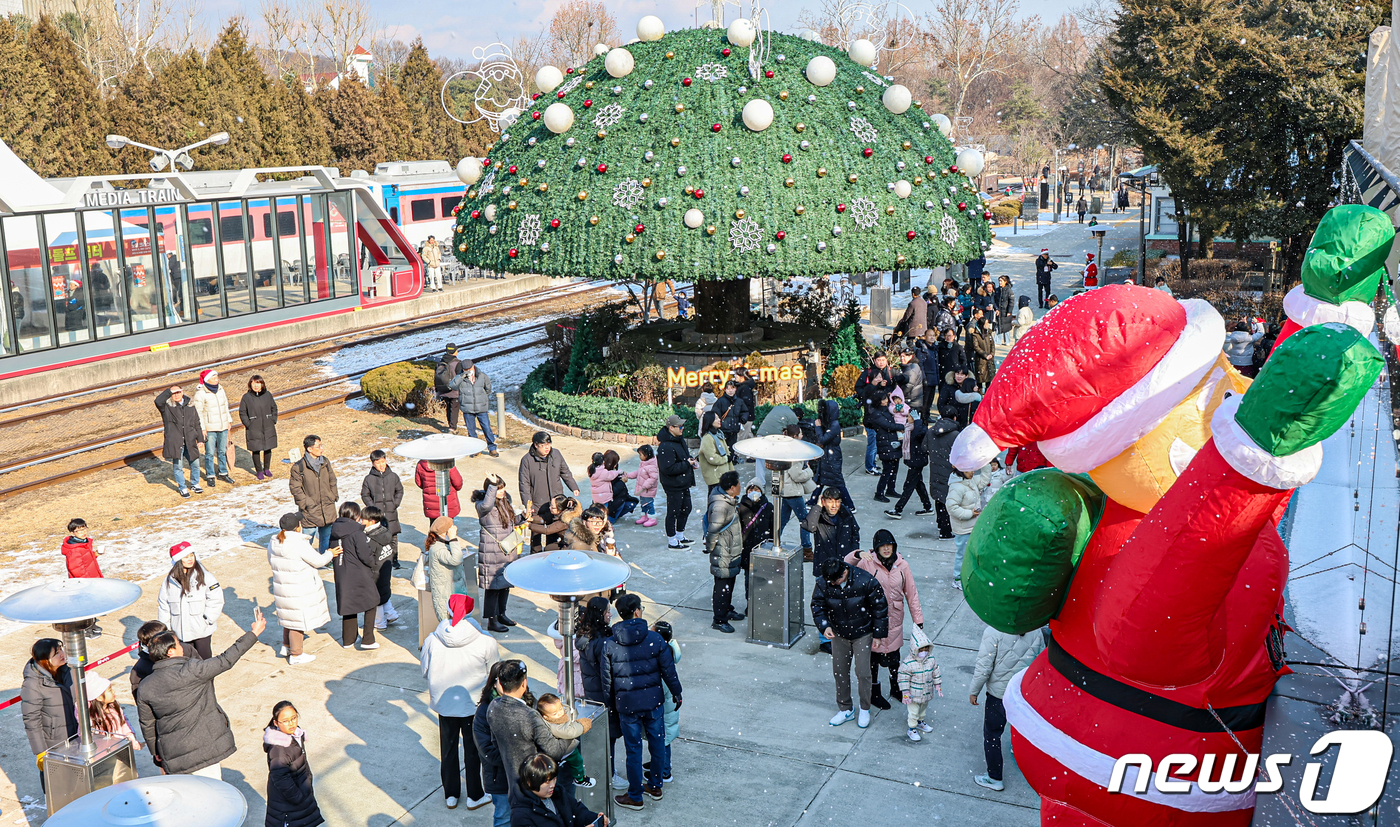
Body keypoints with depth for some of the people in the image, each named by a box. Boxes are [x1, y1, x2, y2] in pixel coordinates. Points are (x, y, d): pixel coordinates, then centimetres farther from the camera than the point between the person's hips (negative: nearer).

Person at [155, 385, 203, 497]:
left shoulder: (190, 406, 10)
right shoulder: (167, 406, -1)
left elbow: (196, 424, 16)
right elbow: (158, 401, -26)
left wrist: (200, 439, 15)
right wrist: (169, 391, -22)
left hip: (190, 442, 3)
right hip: (175, 443, -3)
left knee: (195, 464, 10)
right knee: (178, 466, 3)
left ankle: (195, 484, 32)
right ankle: (182, 488, 17)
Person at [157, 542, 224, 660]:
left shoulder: (205, 577, -10)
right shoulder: (169, 580, -3)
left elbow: (216, 600, -7)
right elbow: (163, 606, 6)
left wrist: (207, 619, -11)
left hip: (202, 630, -2)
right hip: (180, 631, 2)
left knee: (203, 658, 10)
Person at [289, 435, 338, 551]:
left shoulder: (325, 462, 5)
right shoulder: (298, 467, -13)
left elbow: (332, 482, 16)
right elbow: (295, 488, -10)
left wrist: (334, 497, 8)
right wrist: (307, 504, -13)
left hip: (328, 512, 5)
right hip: (310, 513, -5)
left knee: (326, 540, 17)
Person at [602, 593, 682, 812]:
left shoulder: (610, 645, -9)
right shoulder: (654, 639, -11)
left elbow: (606, 679, -2)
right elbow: (668, 670, -4)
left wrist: (611, 703, 13)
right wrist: (676, 693, 11)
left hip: (627, 704, 0)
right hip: (654, 700, 0)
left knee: (633, 749, 10)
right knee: (657, 744, 18)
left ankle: (635, 797, 21)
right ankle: (655, 787, 32)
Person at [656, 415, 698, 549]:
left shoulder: (680, 441, 8)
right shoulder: (666, 447, -25)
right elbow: (668, 469, -28)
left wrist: (691, 461, 3)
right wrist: (687, 464, -21)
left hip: (684, 484, 10)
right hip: (673, 486, -10)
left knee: (686, 509, 20)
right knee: (673, 512, 1)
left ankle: (680, 536, 36)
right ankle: (672, 541, 13)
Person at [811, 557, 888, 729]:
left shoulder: (865, 581, -24)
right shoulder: (823, 583, -17)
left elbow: (879, 608, -12)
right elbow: (817, 605, -4)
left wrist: (878, 634, -7)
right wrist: (824, 626, -21)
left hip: (862, 634, -3)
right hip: (838, 634, 3)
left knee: (863, 673, 0)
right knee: (839, 671, 10)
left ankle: (865, 710, 23)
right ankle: (845, 710, 29)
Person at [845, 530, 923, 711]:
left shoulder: (902, 565, -1)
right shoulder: (868, 563, -11)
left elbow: (911, 593, 5)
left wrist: (918, 619, 5)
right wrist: (857, 555, -38)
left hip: (894, 619, 3)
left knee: (893, 656, 16)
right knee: (873, 655, 9)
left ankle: (895, 688, 40)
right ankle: (874, 693, 28)